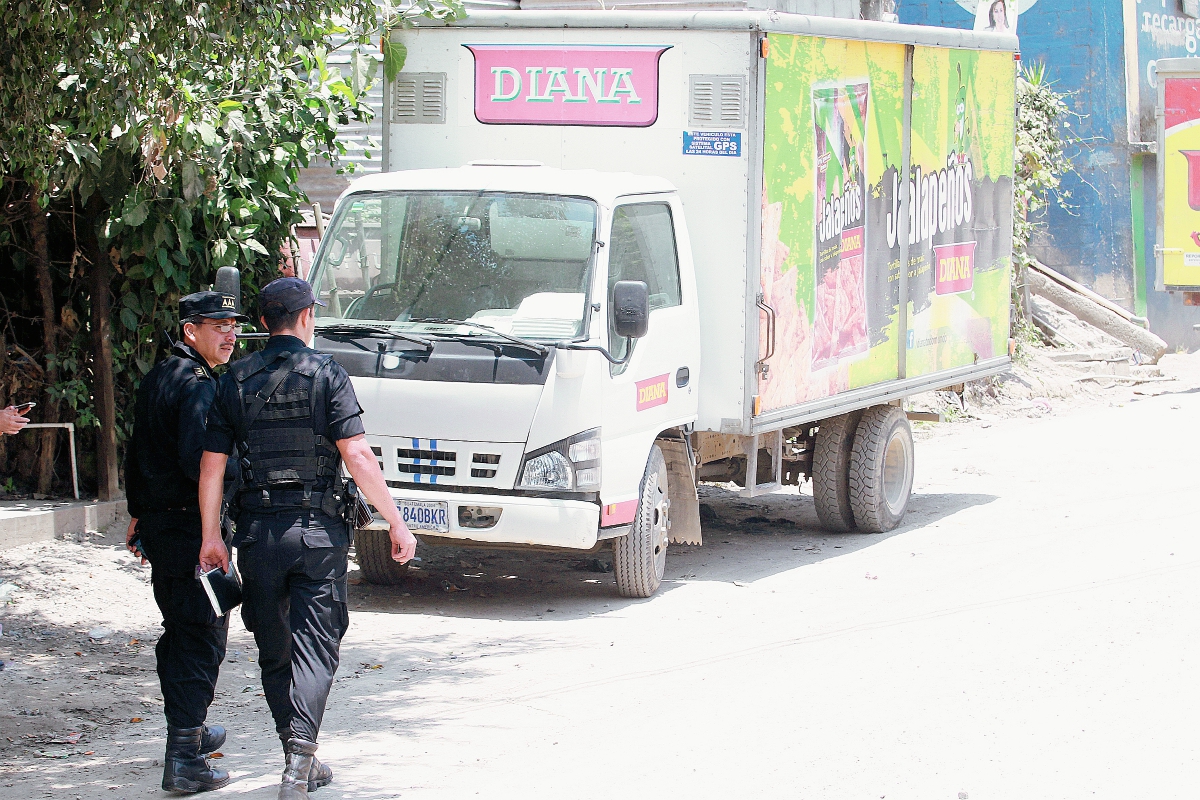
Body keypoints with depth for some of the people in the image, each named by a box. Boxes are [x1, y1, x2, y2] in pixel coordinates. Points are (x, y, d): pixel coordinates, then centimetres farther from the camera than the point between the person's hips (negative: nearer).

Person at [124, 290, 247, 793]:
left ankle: (189, 731, 36)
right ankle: (184, 758, -9)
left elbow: (137, 454, 20)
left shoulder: (156, 379, 13)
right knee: (202, 638, -6)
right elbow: (197, 463, -26)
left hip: (159, 525, 10)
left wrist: (137, 515, 28)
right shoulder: (200, 386, -17)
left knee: (178, 632, 21)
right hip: (194, 526, -10)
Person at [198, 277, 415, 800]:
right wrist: (397, 522, -8)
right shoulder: (326, 375, -5)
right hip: (318, 530, -3)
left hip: (258, 532, 3)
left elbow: (211, 466, 5)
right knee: (314, 645, -3)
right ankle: (301, 750, -22)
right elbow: (357, 457, -13)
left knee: (274, 652, 14)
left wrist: (211, 537, 13)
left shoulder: (235, 381, 5)